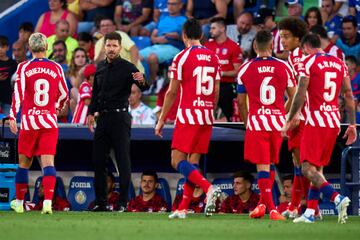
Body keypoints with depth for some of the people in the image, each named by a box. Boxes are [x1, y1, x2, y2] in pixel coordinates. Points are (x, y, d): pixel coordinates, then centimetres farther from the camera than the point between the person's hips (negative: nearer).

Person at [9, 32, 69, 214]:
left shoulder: (24, 68, -2)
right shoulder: (56, 68, 5)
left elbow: (18, 93, -10)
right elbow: (64, 95, 15)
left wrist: (12, 117, -8)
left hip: (29, 121, -1)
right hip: (50, 121, 1)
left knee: (24, 163, 11)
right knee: (48, 162, -3)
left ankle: (19, 202, 23)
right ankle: (48, 201, -19)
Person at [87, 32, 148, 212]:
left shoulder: (127, 67, -7)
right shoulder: (100, 67, 12)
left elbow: (144, 88, -20)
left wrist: (142, 81, -42)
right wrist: (91, 113, 19)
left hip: (119, 118, -6)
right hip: (102, 118, 7)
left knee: (123, 162, -5)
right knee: (98, 161, 8)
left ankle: (123, 202, -3)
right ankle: (100, 202, 16)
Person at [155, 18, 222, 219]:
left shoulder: (182, 58, -7)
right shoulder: (214, 58, 10)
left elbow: (172, 92, -6)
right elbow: (216, 92, 13)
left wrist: (161, 120, 1)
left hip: (188, 115, -6)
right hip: (207, 118, 6)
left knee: (178, 161, -6)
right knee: (193, 163, 9)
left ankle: (209, 188, -26)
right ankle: (183, 209, 7)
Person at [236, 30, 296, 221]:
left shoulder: (245, 69, -1)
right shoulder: (283, 67, 1)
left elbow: (241, 101, 7)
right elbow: (293, 97, 8)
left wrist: (246, 122, 22)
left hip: (256, 121, -2)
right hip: (278, 121, 2)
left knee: (262, 166, -1)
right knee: (270, 165, 18)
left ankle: (271, 208, -11)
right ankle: (263, 203, 24)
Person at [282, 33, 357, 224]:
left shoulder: (308, 62, -4)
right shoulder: (339, 63, 14)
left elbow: (300, 96, -10)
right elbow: (349, 95, 12)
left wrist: (289, 121, -3)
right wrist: (352, 125, 14)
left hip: (316, 121, -7)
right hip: (334, 122, 7)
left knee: (308, 169, -8)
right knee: (318, 168, 14)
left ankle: (337, 198, -28)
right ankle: (310, 212, 12)